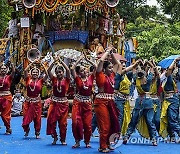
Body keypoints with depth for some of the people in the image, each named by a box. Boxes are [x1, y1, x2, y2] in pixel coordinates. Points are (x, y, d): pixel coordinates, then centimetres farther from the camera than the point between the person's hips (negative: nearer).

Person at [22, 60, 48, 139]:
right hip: (28, 101, 0)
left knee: (37, 118, 5)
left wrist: (42, 65, -10)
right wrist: (32, 63, -10)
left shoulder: (40, 81, 0)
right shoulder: (28, 79, 1)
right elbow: (25, 70, -10)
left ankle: (37, 133, 20)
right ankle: (26, 130, 28)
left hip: (37, 101, 0)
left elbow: (46, 74, -12)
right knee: (26, 117, 2)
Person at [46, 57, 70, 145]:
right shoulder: (54, 79, 6)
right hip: (54, 102, 2)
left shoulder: (66, 80, 1)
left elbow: (68, 70, -13)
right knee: (51, 120, -7)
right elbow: (48, 71, -4)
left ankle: (63, 139, 16)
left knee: (63, 122, 3)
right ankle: (54, 137, 10)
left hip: (63, 103, -1)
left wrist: (61, 61, -11)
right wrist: (54, 62, -11)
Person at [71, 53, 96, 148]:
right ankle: (77, 141, 6)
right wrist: (80, 59, -6)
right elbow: (72, 69, -12)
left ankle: (87, 142, 15)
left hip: (88, 102, 2)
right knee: (76, 122, -9)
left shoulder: (90, 78, 5)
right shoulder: (77, 79, -1)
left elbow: (95, 67, 0)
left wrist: (87, 59, -2)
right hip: (78, 102, -1)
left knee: (87, 123, 1)